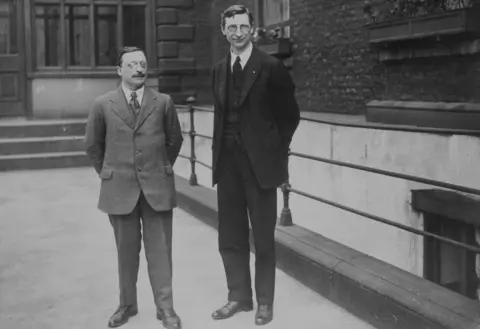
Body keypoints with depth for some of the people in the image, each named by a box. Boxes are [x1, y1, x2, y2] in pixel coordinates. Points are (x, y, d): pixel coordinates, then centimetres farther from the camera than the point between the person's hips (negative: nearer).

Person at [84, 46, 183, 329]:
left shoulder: (164, 102, 2)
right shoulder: (103, 105, 1)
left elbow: (175, 140, 14)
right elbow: (93, 145, 12)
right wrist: (107, 173, 12)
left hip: (157, 187, 0)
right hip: (119, 188, 0)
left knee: (160, 249, 3)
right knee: (127, 249, 10)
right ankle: (127, 304, 23)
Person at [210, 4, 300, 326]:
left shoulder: (271, 67, -7)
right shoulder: (220, 69, 10)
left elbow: (290, 114, -1)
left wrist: (277, 149, -2)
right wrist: (219, 152, 8)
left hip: (258, 162, -5)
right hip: (228, 162, 5)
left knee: (263, 237, 5)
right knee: (230, 236, 11)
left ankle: (265, 301, 18)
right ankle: (239, 296, 25)